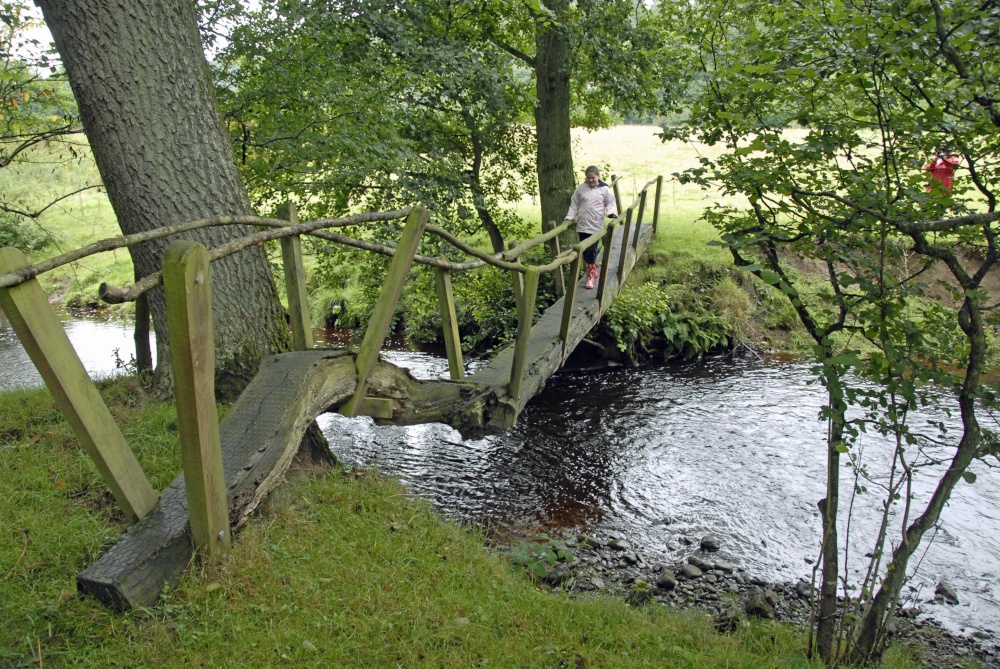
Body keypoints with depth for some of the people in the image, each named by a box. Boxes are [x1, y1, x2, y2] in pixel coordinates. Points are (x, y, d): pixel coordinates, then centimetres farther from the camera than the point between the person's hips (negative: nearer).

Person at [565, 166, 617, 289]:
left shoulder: (604, 190, 0)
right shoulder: (581, 189, 5)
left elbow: (610, 204, 8)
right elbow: (574, 205, 10)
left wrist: (611, 213, -11)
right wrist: (569, 218, 0)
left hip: (596, 226, -3)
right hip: (582, 225, 3)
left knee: (591, 251, -5)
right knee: (585, 251, 8)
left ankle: (590, 275, 7)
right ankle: (594, 272, 26)